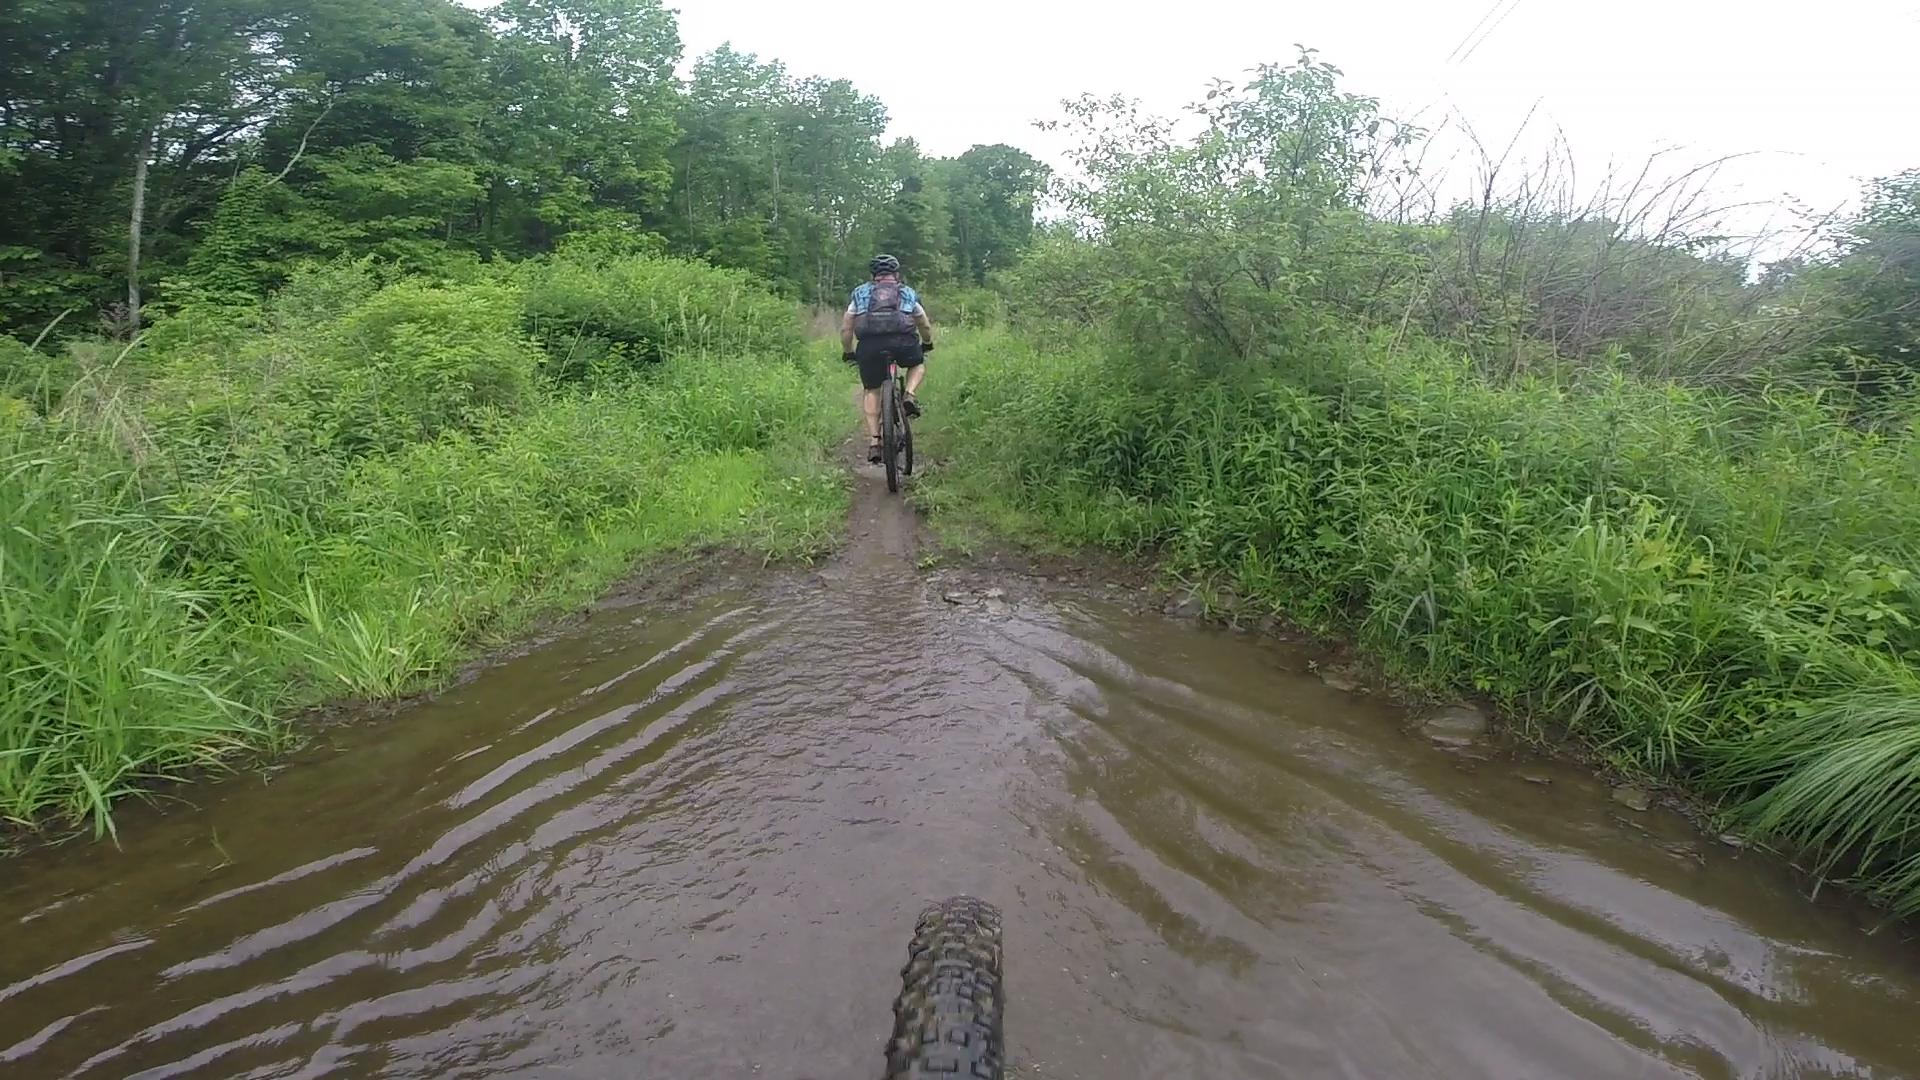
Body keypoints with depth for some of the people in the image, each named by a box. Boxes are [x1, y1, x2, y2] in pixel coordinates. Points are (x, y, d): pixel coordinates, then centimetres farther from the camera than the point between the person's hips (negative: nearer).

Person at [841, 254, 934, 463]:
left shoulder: (860, 293, 26)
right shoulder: (908, 293, 27)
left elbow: (845, 329, 22)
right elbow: (925, 326, 35)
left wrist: (848, 353, 36)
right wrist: (927, 344, 54)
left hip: (869, 346, 1)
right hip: (903, 342, 0)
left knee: (871, 391, 18)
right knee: (918, 363, 32)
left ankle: (873, 442, 9)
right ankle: (910, 396, 7)